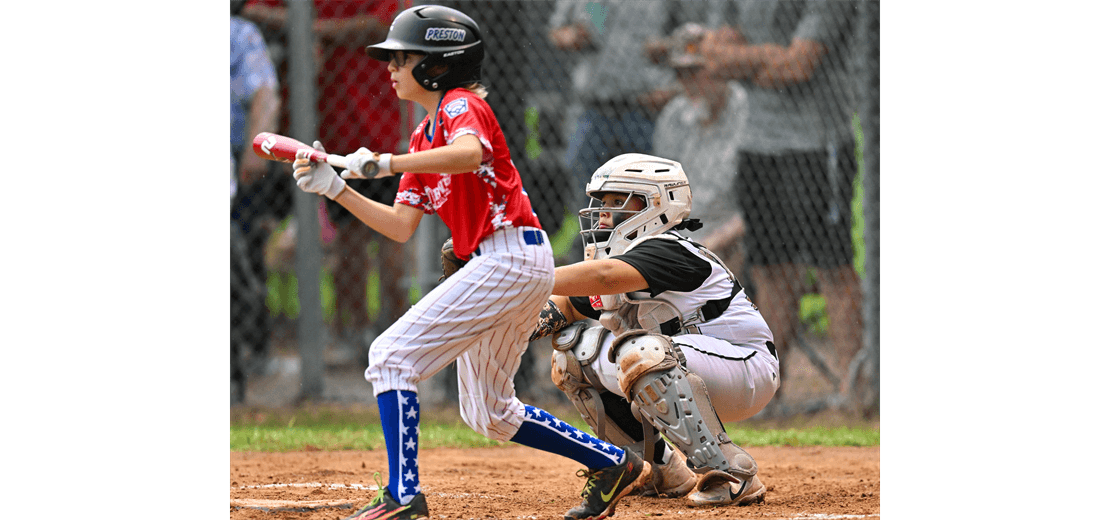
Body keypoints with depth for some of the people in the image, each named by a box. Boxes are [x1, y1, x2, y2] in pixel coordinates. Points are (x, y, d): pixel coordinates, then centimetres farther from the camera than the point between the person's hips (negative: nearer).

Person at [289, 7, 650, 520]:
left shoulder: (461, 105, -7)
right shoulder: (424, 135, 20)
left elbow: (468, 153, -32)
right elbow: (401, 226, 15)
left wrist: (384, 163, -35)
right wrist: (335, 188, 6)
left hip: (511, 258, -10)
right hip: (499, 266, 10)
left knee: (392, 356, -14)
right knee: (488, 413, 18)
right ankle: (615, 464, 24)